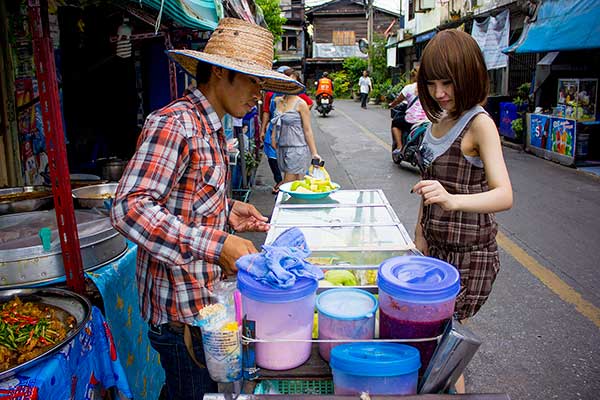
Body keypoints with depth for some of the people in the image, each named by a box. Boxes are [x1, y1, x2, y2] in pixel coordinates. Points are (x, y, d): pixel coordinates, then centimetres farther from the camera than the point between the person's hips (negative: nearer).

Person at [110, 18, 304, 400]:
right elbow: (130, 208, -30)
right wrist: (216, 245, -34)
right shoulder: (173, 124, -21)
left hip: (206, 296, 9)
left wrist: (227, 210, 4)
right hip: (182, 310, -9)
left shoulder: (211, 128, 11)